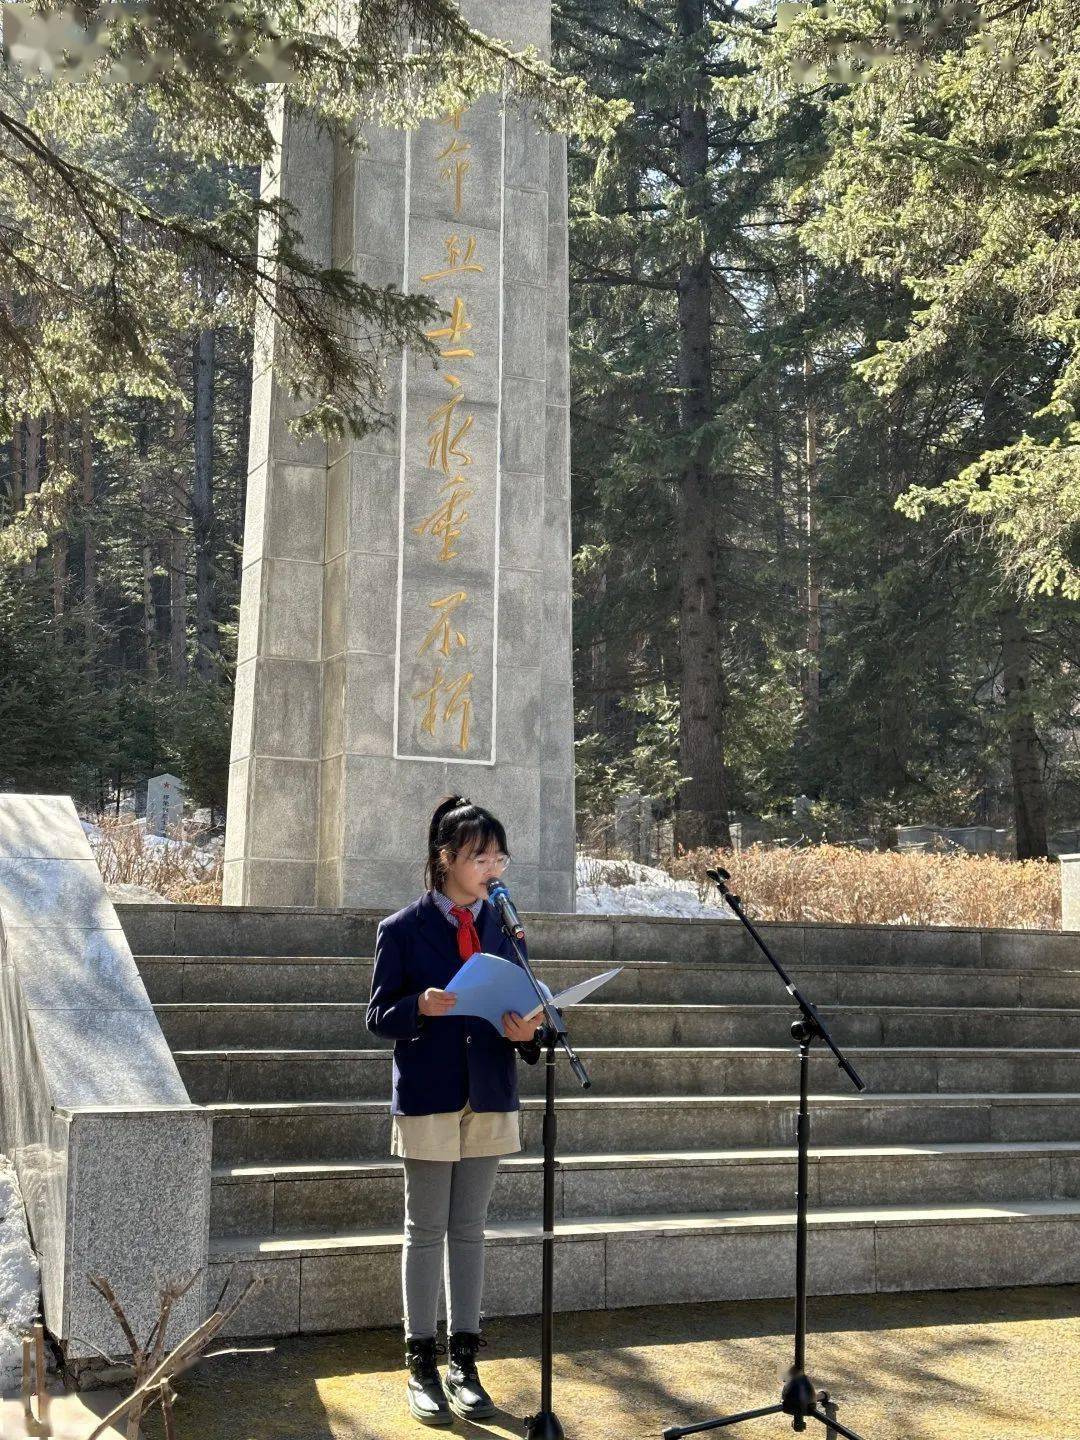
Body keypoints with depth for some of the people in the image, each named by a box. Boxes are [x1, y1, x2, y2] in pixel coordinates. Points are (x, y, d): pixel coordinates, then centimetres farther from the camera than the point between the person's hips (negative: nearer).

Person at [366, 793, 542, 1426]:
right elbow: (380, 1015, -4)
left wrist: (524, 1032, -12)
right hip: (428, 1097, -3)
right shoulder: (403, 930, -6)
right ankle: (422, 1365, 14)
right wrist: (420, 1009, -24)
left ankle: (464, 1361, 18)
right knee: (426, 1231, 5)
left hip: (490, 1097, 4)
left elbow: (521, 1005, 11)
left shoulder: (503, 926, 6)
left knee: (470, 1231, 10)